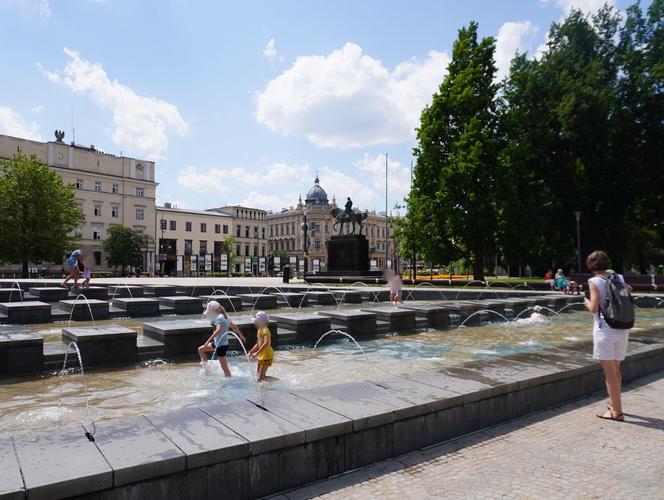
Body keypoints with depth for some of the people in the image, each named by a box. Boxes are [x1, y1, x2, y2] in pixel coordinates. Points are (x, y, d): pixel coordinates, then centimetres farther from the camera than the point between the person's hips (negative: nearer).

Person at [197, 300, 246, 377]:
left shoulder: (219, 318, -18)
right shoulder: (225, 316, 10)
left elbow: (218, 330, -35)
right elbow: (234, 326, 20)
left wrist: (208, 340, -40)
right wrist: (241, 336, 32)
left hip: (221, 345, -10)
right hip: (217, 343, 10)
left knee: (224, 367, -1)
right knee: (200, 349, 19)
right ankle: (206, 367, 30)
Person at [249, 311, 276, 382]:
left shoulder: (265, 330, -19)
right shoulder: (259, 330, 12)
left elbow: (266, 343, -35)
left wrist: (257, 353, -39)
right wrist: (251, 352, 20)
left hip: (266, 355, -10)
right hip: (262, 356, 10)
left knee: (261, 377, -8)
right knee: (258, 375, 14)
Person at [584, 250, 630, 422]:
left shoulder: (594, 281, -9)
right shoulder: (619, 278, 8)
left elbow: (594, 309, -13)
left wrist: (586, 302, 7)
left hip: (605, 329, -6)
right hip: (622, 329, 6)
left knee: (610, 373, 1)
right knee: (615, 370, 20)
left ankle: (616, 412, 7)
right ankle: (614, 404, 33)